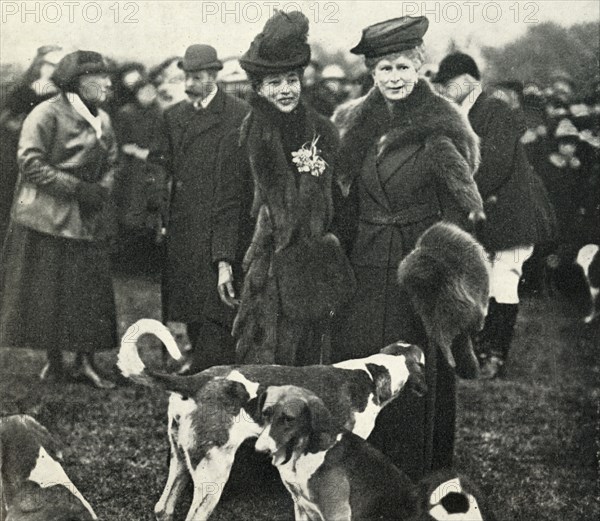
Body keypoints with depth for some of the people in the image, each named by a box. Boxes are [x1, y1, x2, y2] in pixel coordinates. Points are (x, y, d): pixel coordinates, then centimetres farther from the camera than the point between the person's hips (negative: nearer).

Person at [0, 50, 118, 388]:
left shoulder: (102, 120, 12)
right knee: (48, 294, 0)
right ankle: (54, 360, 12)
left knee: (91, 292, 1)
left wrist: (102, 190, -2)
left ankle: (86, 360, 7)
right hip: (48, 218, -6)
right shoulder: (47, 114, -10)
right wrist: (77, 187, -18)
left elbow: (111, 164, 20)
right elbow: (31, 162, -16)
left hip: (89, 220, 6)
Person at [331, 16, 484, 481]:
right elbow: (345, 201, 12)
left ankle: (417, 467, 19)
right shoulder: (354, 123, 7)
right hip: (366, 263, 4)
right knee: (356, 360, 3)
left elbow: (458, 206, -6)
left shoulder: (442, 125, -6)